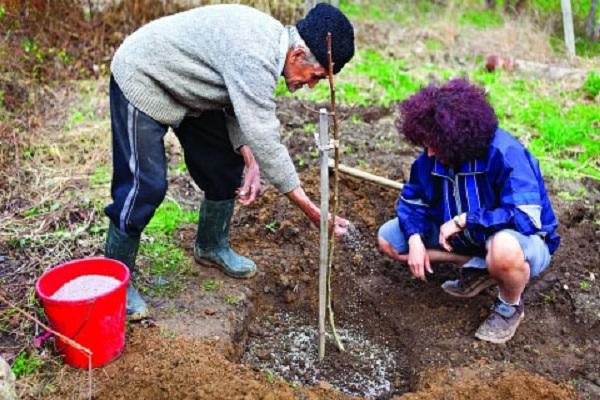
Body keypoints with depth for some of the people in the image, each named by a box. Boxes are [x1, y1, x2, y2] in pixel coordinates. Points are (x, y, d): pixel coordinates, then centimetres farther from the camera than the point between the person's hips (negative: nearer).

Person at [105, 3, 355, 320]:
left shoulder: (273, 38, -6)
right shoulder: (254, 55, -36)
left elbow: (241, 108, 0)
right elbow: (264, 139, -36)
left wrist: (250, 161, -14)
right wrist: (311, 210, -32)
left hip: (183, 86, 9)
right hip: (142, 79, -9)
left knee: (225, 163, 8)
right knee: (146, 184, -13)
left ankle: (212, 246, 28)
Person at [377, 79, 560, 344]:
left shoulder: (505, 153, -30)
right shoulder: (432, 156, -12)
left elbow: (527, 218, -36)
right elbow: (412, 200, 0)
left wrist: (464, 220, -34)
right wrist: (415, 239, -18)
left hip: (526, 239, -6)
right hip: (467, 236, 7)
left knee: (504, 249, -45)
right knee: (388, 239, -2)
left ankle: (510, 307, -7)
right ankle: (479, 266, 1)